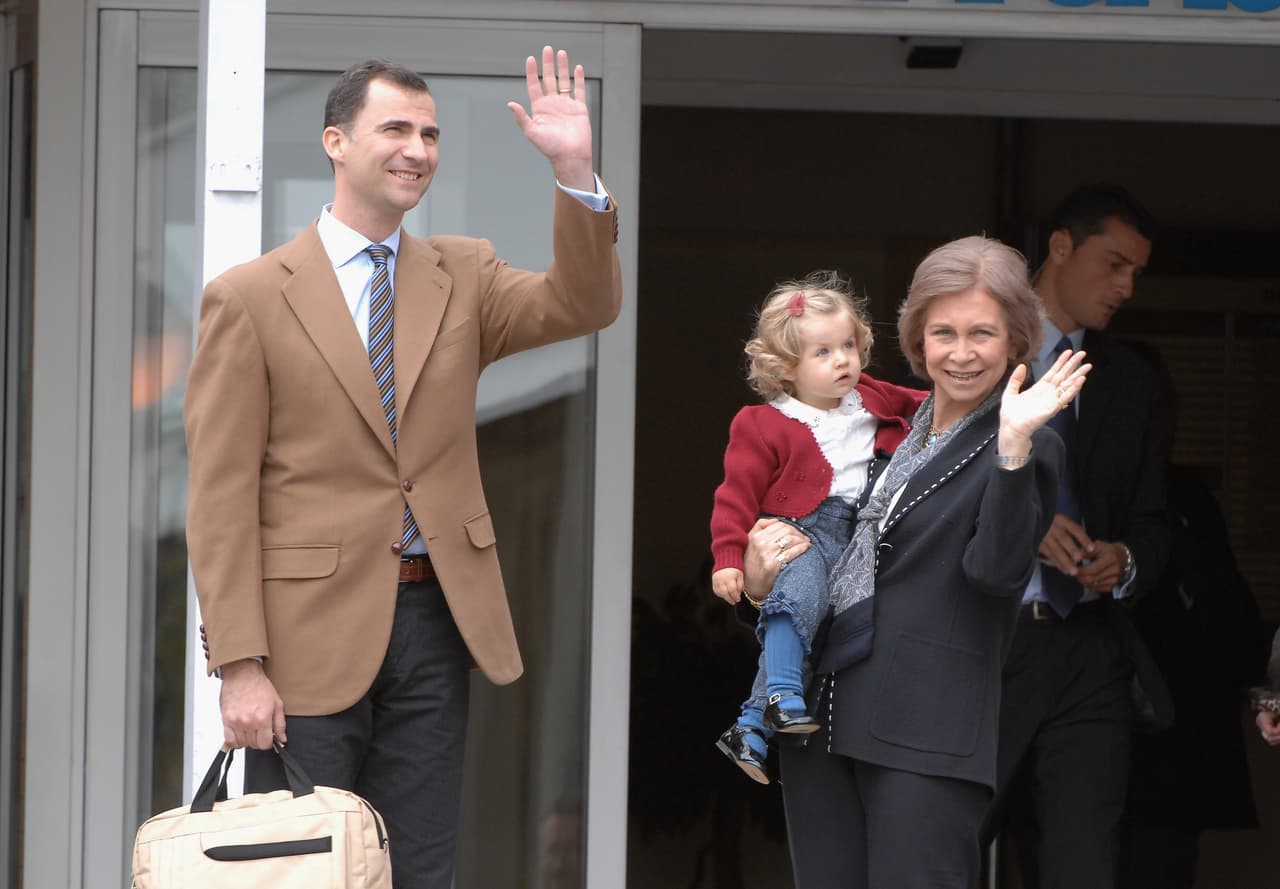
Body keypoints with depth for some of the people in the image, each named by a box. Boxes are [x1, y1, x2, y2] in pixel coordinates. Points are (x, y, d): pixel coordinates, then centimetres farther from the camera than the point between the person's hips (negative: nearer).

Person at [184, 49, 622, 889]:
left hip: (437, 621, 4)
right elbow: (222, 497, -7)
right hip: (312, 628, -4)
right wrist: (240, 665, -13)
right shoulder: (250, 297, -4)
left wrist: (577, 174, -20)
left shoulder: (463, 275, 10)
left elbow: (585, 306, -6)